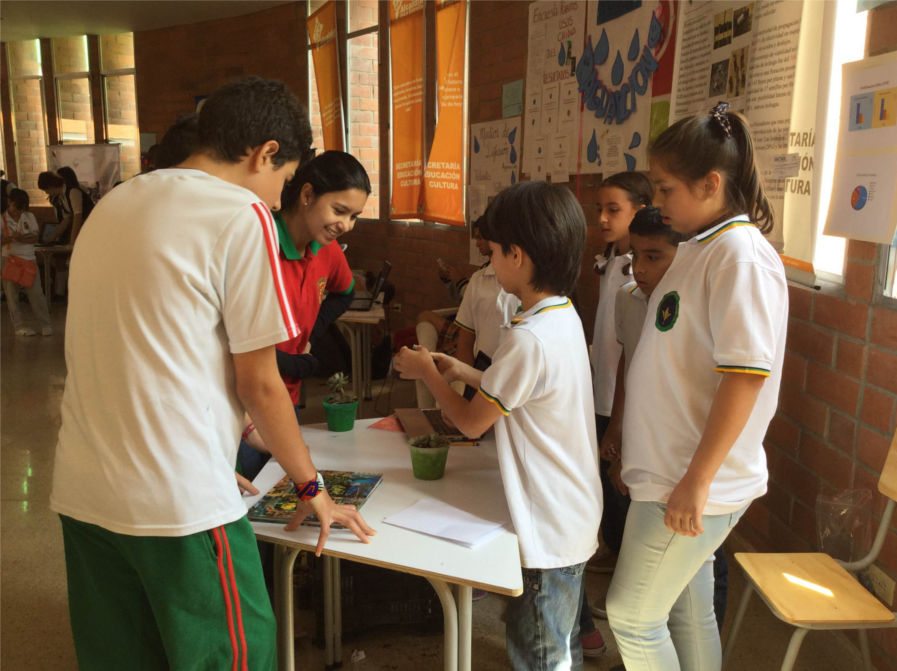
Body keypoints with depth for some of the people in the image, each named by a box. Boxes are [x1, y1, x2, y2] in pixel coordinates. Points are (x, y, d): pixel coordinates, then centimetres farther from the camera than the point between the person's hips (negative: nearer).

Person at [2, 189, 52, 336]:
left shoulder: (30, 217, 5)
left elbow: (35, 237, -1)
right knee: (12, 294, 3)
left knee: (36, 293, -1)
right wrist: (9, 238, -24)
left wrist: (21, 238, -18)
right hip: (9, 260, -1)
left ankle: (46, 324, 4)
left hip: (29, 259, 1)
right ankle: (18, 326, 10)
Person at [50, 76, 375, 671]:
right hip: (178, 501, -8)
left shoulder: (114, 204, 13)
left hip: (82, 490, 8)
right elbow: (258, 384, -8)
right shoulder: (242, 215, -10)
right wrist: (312, 486, 6)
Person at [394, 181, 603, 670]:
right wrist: (465, 373, 9)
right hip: (573, 520, 9)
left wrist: (427, 373, -1)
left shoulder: (529, 338, -27)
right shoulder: (564, 316, 2)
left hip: (547, 533, -9)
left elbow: (472, 422, -15)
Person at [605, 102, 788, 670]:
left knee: (633, 615, 4)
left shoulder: (742, 256, -18)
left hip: (695, 482, -8)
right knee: (689, 612, 19)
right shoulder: (701, 249, 10)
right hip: (675, 473, 8)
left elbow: (745, 376, -23)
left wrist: (696, 481, -21)